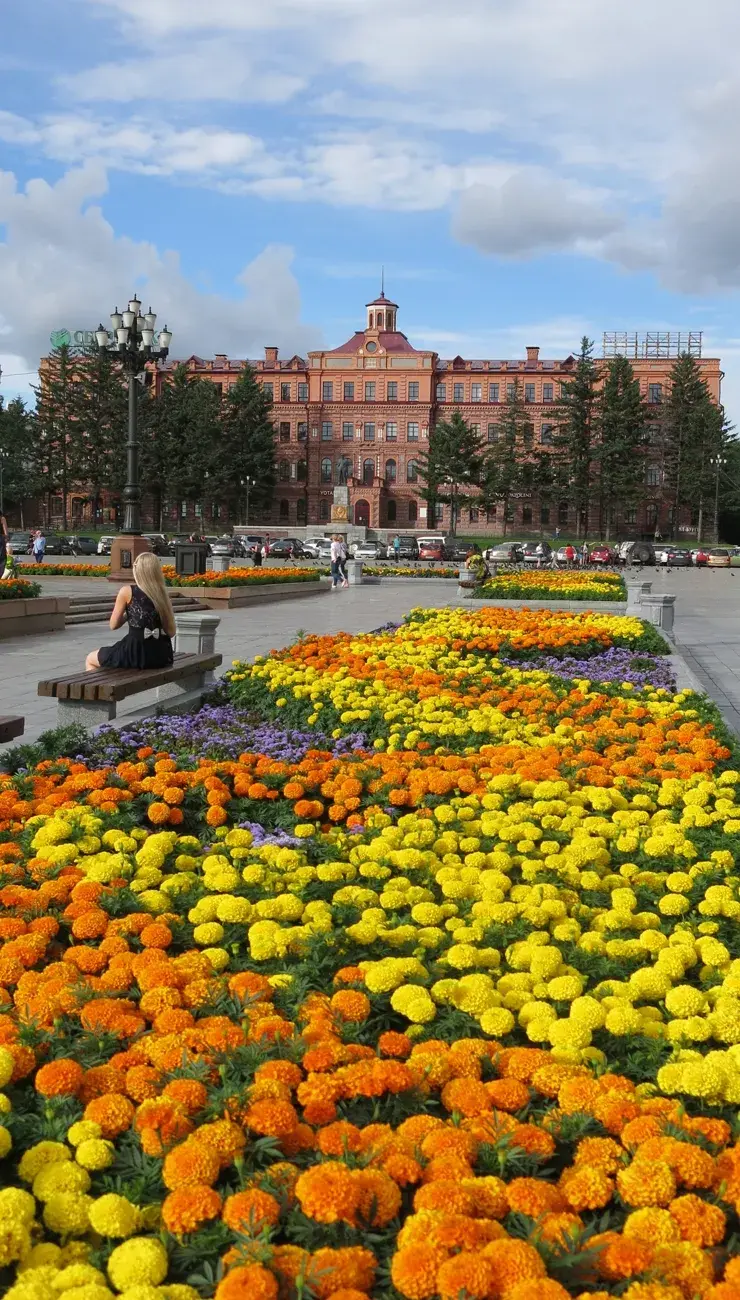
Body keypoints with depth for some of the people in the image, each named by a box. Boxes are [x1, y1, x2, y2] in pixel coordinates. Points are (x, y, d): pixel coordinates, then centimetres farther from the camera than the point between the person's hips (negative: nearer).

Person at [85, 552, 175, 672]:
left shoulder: (127, 591, -5)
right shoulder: (163, 593, 6)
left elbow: (114, 625, 1)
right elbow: (171, 632, 5)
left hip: (138, 652, -6)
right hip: (163, 654, 6)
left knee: (90, 659, 21)